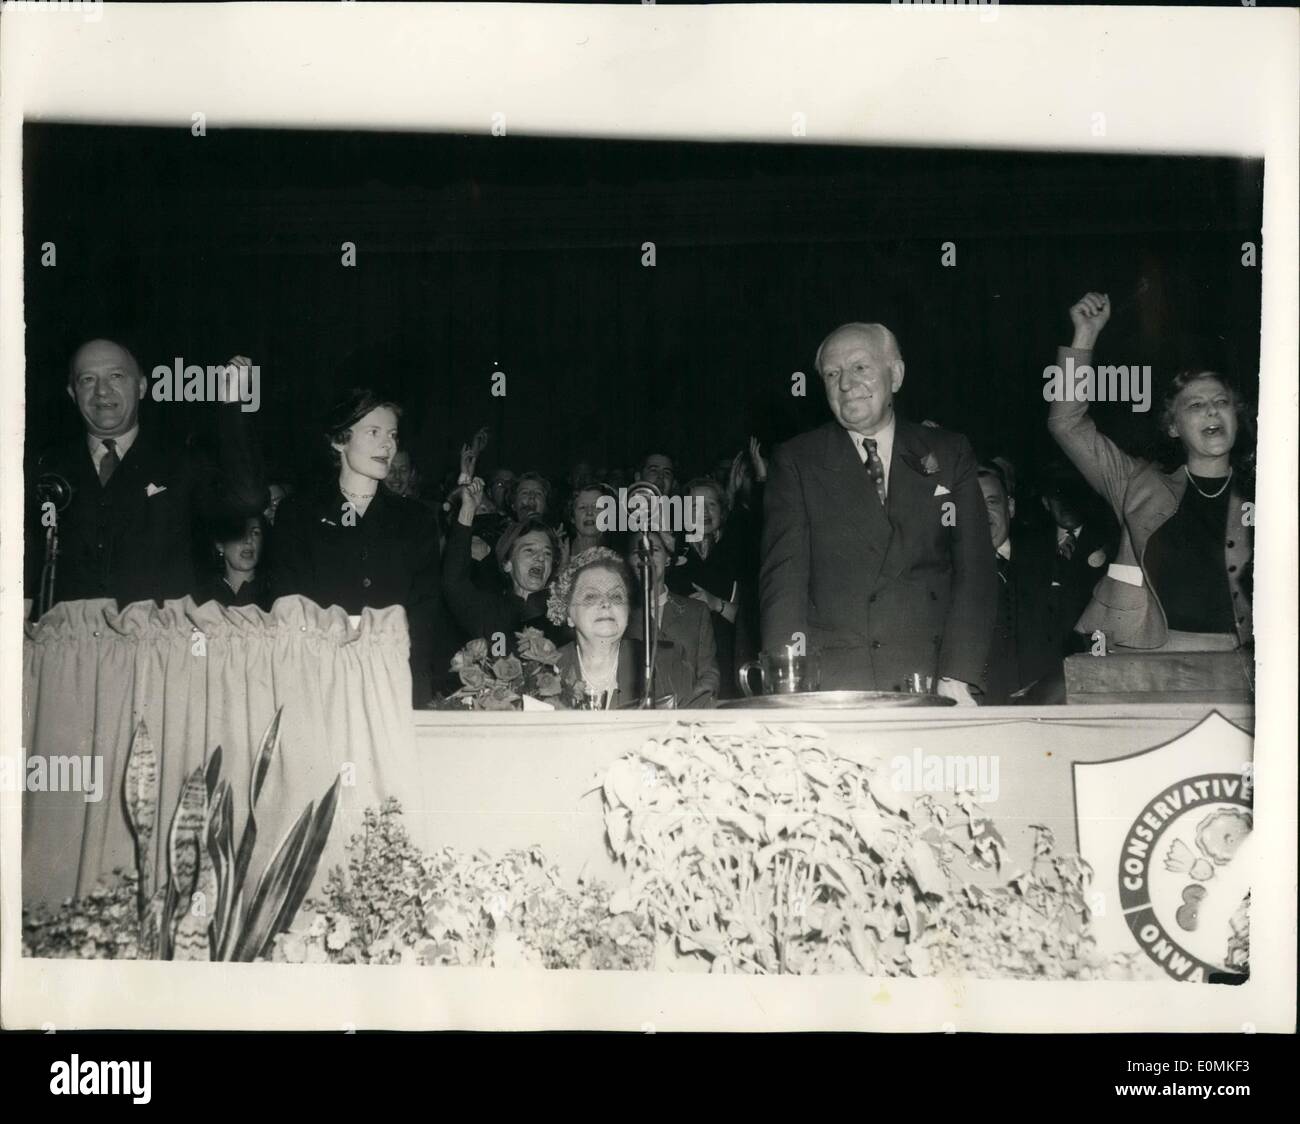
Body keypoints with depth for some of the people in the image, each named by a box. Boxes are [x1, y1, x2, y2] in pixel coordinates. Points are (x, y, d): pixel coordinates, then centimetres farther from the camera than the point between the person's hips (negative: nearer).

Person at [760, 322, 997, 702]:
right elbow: (784, 574, 0)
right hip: (829, 685, -1)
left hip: (929, 682, 2)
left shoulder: (949, 454, 12)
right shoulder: (795, 461, 8)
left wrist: (957, 678, -8)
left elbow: (973, 568, 5)